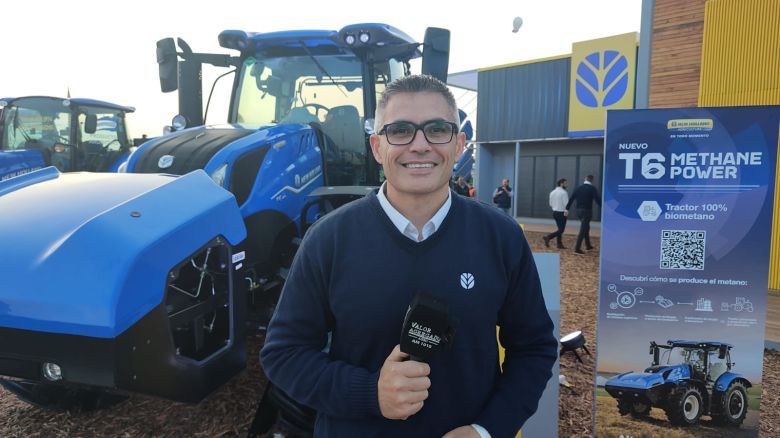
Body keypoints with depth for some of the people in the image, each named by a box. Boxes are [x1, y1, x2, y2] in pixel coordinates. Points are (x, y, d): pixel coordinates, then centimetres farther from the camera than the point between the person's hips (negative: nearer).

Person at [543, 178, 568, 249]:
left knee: (560, 229, 17)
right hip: (561, 213, -8)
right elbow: (566, 205, -18)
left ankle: (560, 244, 19)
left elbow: (551, 204, 11)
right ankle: (548, 237, -16)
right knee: (561, 230, -2)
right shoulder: (564, 192, -15)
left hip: (555, 212, 8)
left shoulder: (552, 192, 7)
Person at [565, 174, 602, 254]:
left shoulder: (578, 188, 6)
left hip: (579, 211, 6)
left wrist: (567, 209, 9)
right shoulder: (592, 188, -9)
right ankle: (577, 249, -8)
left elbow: (571, 199, 5)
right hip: (587, 211, -6)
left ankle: (588, 246, 32)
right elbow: (597, 199, -17)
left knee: (586, 228, 22)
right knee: (583, 230, -5)